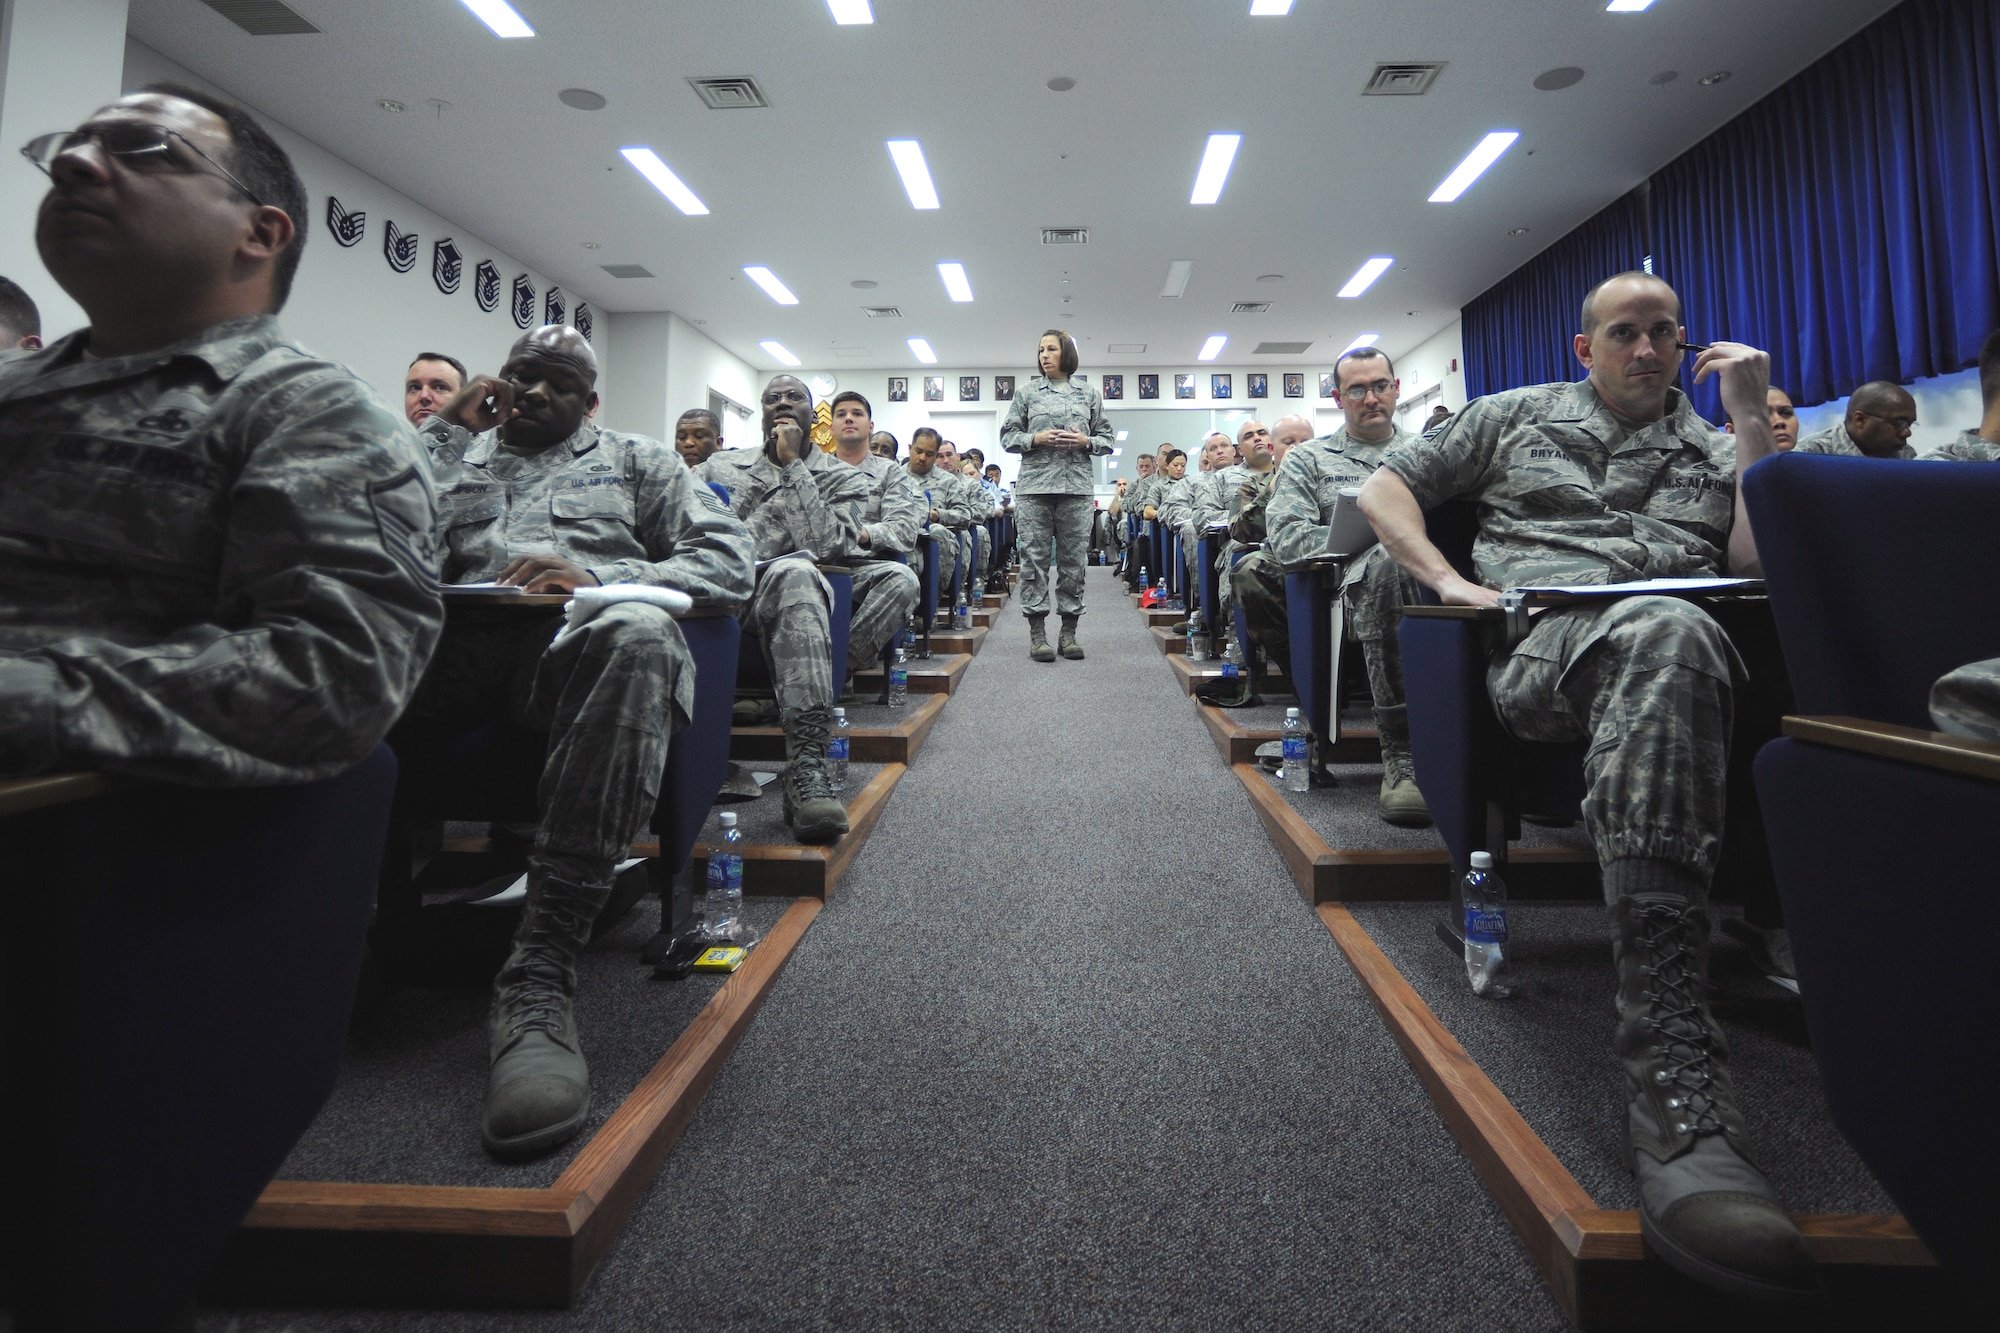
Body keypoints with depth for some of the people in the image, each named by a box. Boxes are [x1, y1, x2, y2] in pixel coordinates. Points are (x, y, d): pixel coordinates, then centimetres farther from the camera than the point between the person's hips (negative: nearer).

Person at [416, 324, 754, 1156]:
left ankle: (540, 976, -41)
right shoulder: (456, 456, 34)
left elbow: (729, 560, 10)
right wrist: (448, 429, 18)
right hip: (448, 641, 3)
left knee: (638, 636, -40)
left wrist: (595, 574, -5)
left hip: (574, 637, -2)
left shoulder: (635, 460, 27)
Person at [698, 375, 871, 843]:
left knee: (792, 573, -42)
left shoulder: (844, 478, 20)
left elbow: (822, 544, 0)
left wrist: (792, 463, 3)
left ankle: (807, 768, -50)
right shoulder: (721, 464, 30)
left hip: (778, 594, -2)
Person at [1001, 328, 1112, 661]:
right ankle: (1037, 633, 1)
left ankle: (1069, 632, 8)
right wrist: (1035, 439, -9)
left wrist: (1086, 441, -6)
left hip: (1076, 485, 1)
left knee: (1073, 558, 1)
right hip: (1034, 485, -1)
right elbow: (1008, 436, 8)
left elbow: (1106, 439, 14)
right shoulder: (1026, 392, 11)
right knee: (1035, 557, -4)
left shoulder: (1089, 393, 14)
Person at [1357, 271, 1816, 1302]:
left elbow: (1764, 556, 12)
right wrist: (1449, 580, 5)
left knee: (1668, 640, -37)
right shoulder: (1518, 415, 28)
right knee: (1665, 631, -40)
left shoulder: (1711, 449, 31)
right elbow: (1383, 489, 22)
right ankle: (1672, 1072, -48)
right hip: (1548, 641, -3)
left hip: (1681, 648, 3)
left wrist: (1752, 418, 13)